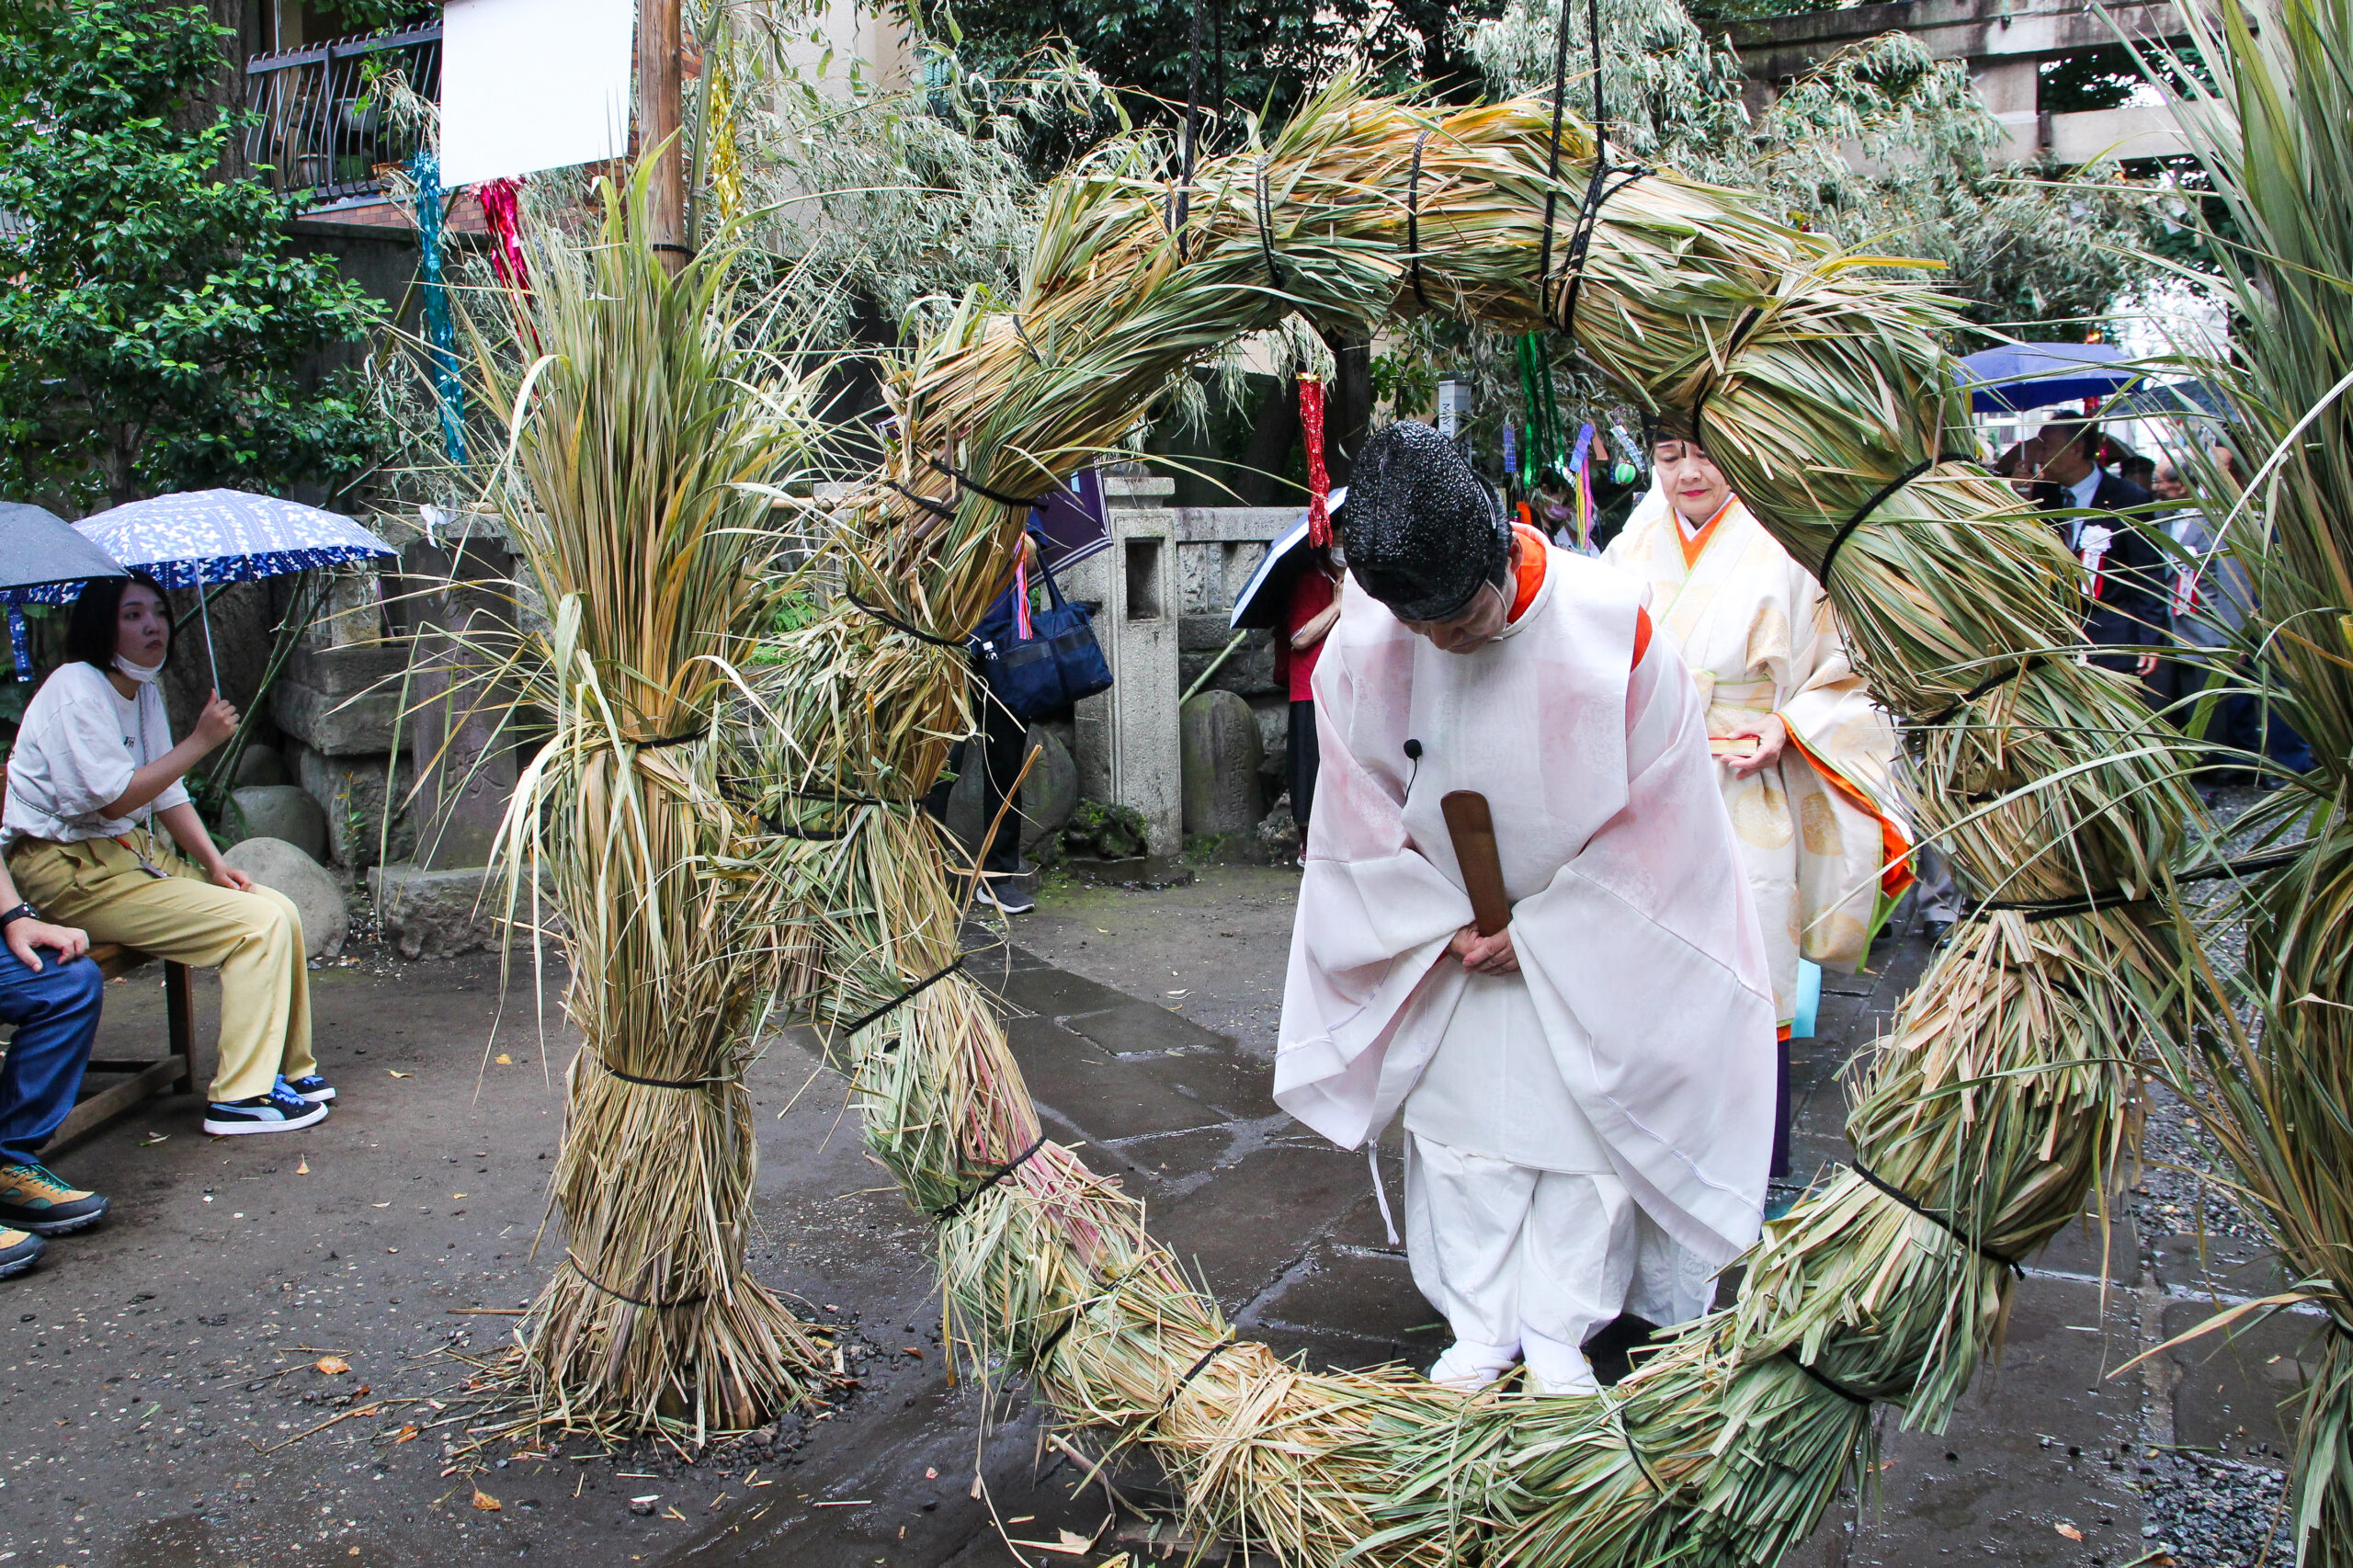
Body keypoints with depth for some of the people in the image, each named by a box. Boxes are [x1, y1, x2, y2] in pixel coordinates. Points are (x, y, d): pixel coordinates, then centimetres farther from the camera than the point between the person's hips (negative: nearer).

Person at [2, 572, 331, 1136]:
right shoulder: (75, 689, -15)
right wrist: (201, 741, -21)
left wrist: (215, 864, 4)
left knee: (280, 910, -2)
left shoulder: (144, 690, 13)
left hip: (136, 853, 9)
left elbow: (168, 792, 16)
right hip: (72, 871, -9)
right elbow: (112, 798, -22)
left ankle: (291, 1069, 9)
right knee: (259, 924, -19)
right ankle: (241, 1097, -15)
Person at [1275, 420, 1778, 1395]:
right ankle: (1479, 1331, 25)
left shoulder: (1610, 628, -25)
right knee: (1459, 1129, 9)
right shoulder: (1365, 638, -18)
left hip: (1590, 933, -2)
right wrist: (1446, 925, -8)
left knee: (1581, 1131, 6)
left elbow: (1653, 812, -14)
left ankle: (1558, 1336, 23)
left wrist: (1540, 931, -12)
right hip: (1445, 934, 2)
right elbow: (1362, 805, -4)